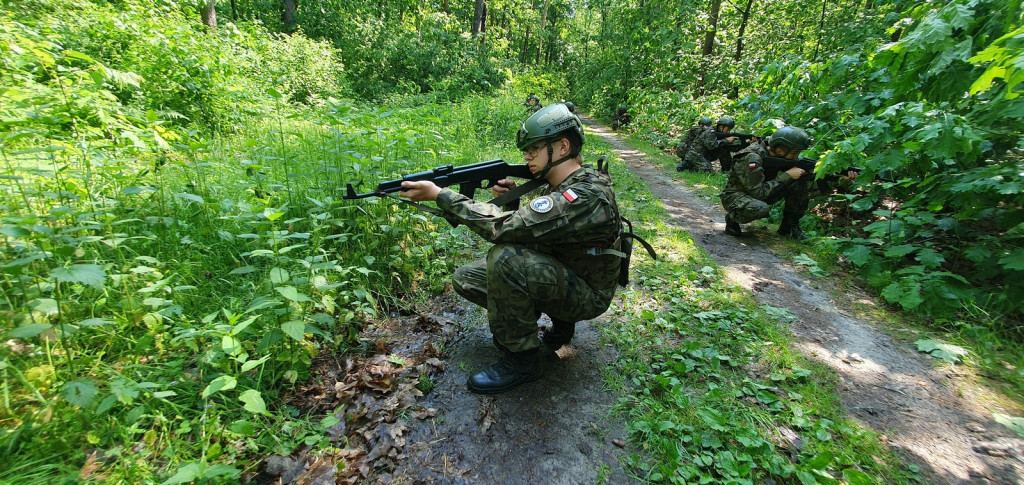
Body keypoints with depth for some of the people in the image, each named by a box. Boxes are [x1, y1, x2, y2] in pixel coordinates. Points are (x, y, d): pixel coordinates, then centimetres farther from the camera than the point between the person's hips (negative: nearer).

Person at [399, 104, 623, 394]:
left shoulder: (585, 196, -29)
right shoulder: (564, 186, 2)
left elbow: (505, 229, -34)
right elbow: (525, 228, 9)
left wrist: (439, 194, -27)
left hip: (586, 295, -9)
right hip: (560, 273, 9)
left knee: (505, 258, -34)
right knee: (465, 279, 4)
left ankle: (520, 360, -14)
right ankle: (560, 321, 9)